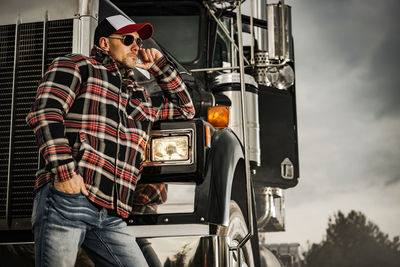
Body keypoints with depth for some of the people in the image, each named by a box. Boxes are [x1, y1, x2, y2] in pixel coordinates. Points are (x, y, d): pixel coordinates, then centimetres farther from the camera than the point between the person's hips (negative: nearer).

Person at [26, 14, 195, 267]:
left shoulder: (141, 97, 29)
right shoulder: (76, 65, 10)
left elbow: (185, 108, 41)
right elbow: (45, 111, -5)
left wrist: (159, 65, 30)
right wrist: (64, 170, -18)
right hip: (66, 197, -6)